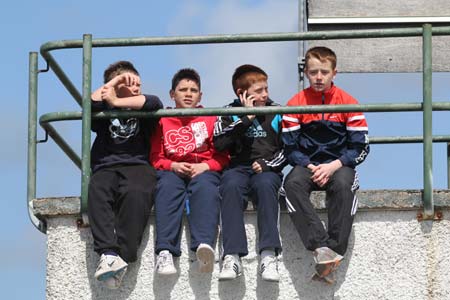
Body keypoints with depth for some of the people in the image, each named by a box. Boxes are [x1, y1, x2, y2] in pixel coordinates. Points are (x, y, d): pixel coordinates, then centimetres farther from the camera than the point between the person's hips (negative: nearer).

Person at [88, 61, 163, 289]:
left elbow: (154, 103, 0)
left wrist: (116, 102, 3)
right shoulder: (105, 114, 26)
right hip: (105, 168, 1)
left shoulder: (142, 113, 24)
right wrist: (115, 80, 12)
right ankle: (108, 253, -51)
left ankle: (122, 257, -49)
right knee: (97, 191, -36)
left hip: (137, 166, -1)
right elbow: (91, 103, 3)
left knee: (136, 193, -37)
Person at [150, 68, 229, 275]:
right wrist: (173, 166, -9)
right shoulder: (163, 121, 19)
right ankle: (165, 252, -51)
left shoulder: (210, 119, 18)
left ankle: (204, 245, -61)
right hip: (172, 170, 1)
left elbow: (223, 156, 12)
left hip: (203, 170, -1)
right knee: (167, 187, -36)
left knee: (205, 188, -37)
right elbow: (155, 157, 11)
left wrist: (205, 166, -9)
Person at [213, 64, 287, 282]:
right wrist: (246, 119, -4)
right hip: (238, 167, 0)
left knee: (265, 184, -36)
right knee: (231, 186, -35)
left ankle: (269, 256, -45)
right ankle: (232, 256, -44)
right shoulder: (230, 113, 14)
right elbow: (219, 143, -3)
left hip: (266, 169, 0)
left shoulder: (276, 113, 15)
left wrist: (267, 164, -6)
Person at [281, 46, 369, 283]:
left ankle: (333, 252, -38)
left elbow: (360, 147, 0)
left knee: (343, 184, -36)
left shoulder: (348, 103, 3)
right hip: (307, 165, 1)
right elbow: (289, 147, 4)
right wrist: (309, 167, -14)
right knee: (293, 184, -33)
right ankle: (320, 248, -44)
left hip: (339, 165, -1)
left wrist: (333, 166, -15)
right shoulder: (296, 104, 6)